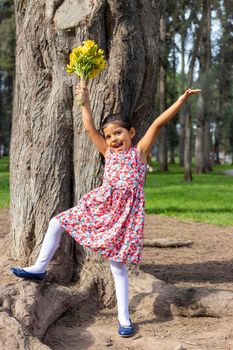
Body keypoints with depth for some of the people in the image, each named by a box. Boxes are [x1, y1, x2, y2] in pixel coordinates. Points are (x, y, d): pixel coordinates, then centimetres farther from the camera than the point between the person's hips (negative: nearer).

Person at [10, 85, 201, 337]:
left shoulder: (140, 150, 2)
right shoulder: (108, 152, 12)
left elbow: (158, 123, -6)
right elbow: (89, 128, 7)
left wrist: (183, 98, -9)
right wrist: (85, 102, 0)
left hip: (126, 212, -5)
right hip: (100, 204, 5)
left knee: (118, 265, -2)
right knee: (57, 222, 2)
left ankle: (124, 318, 10)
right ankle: (39, 268, 19)